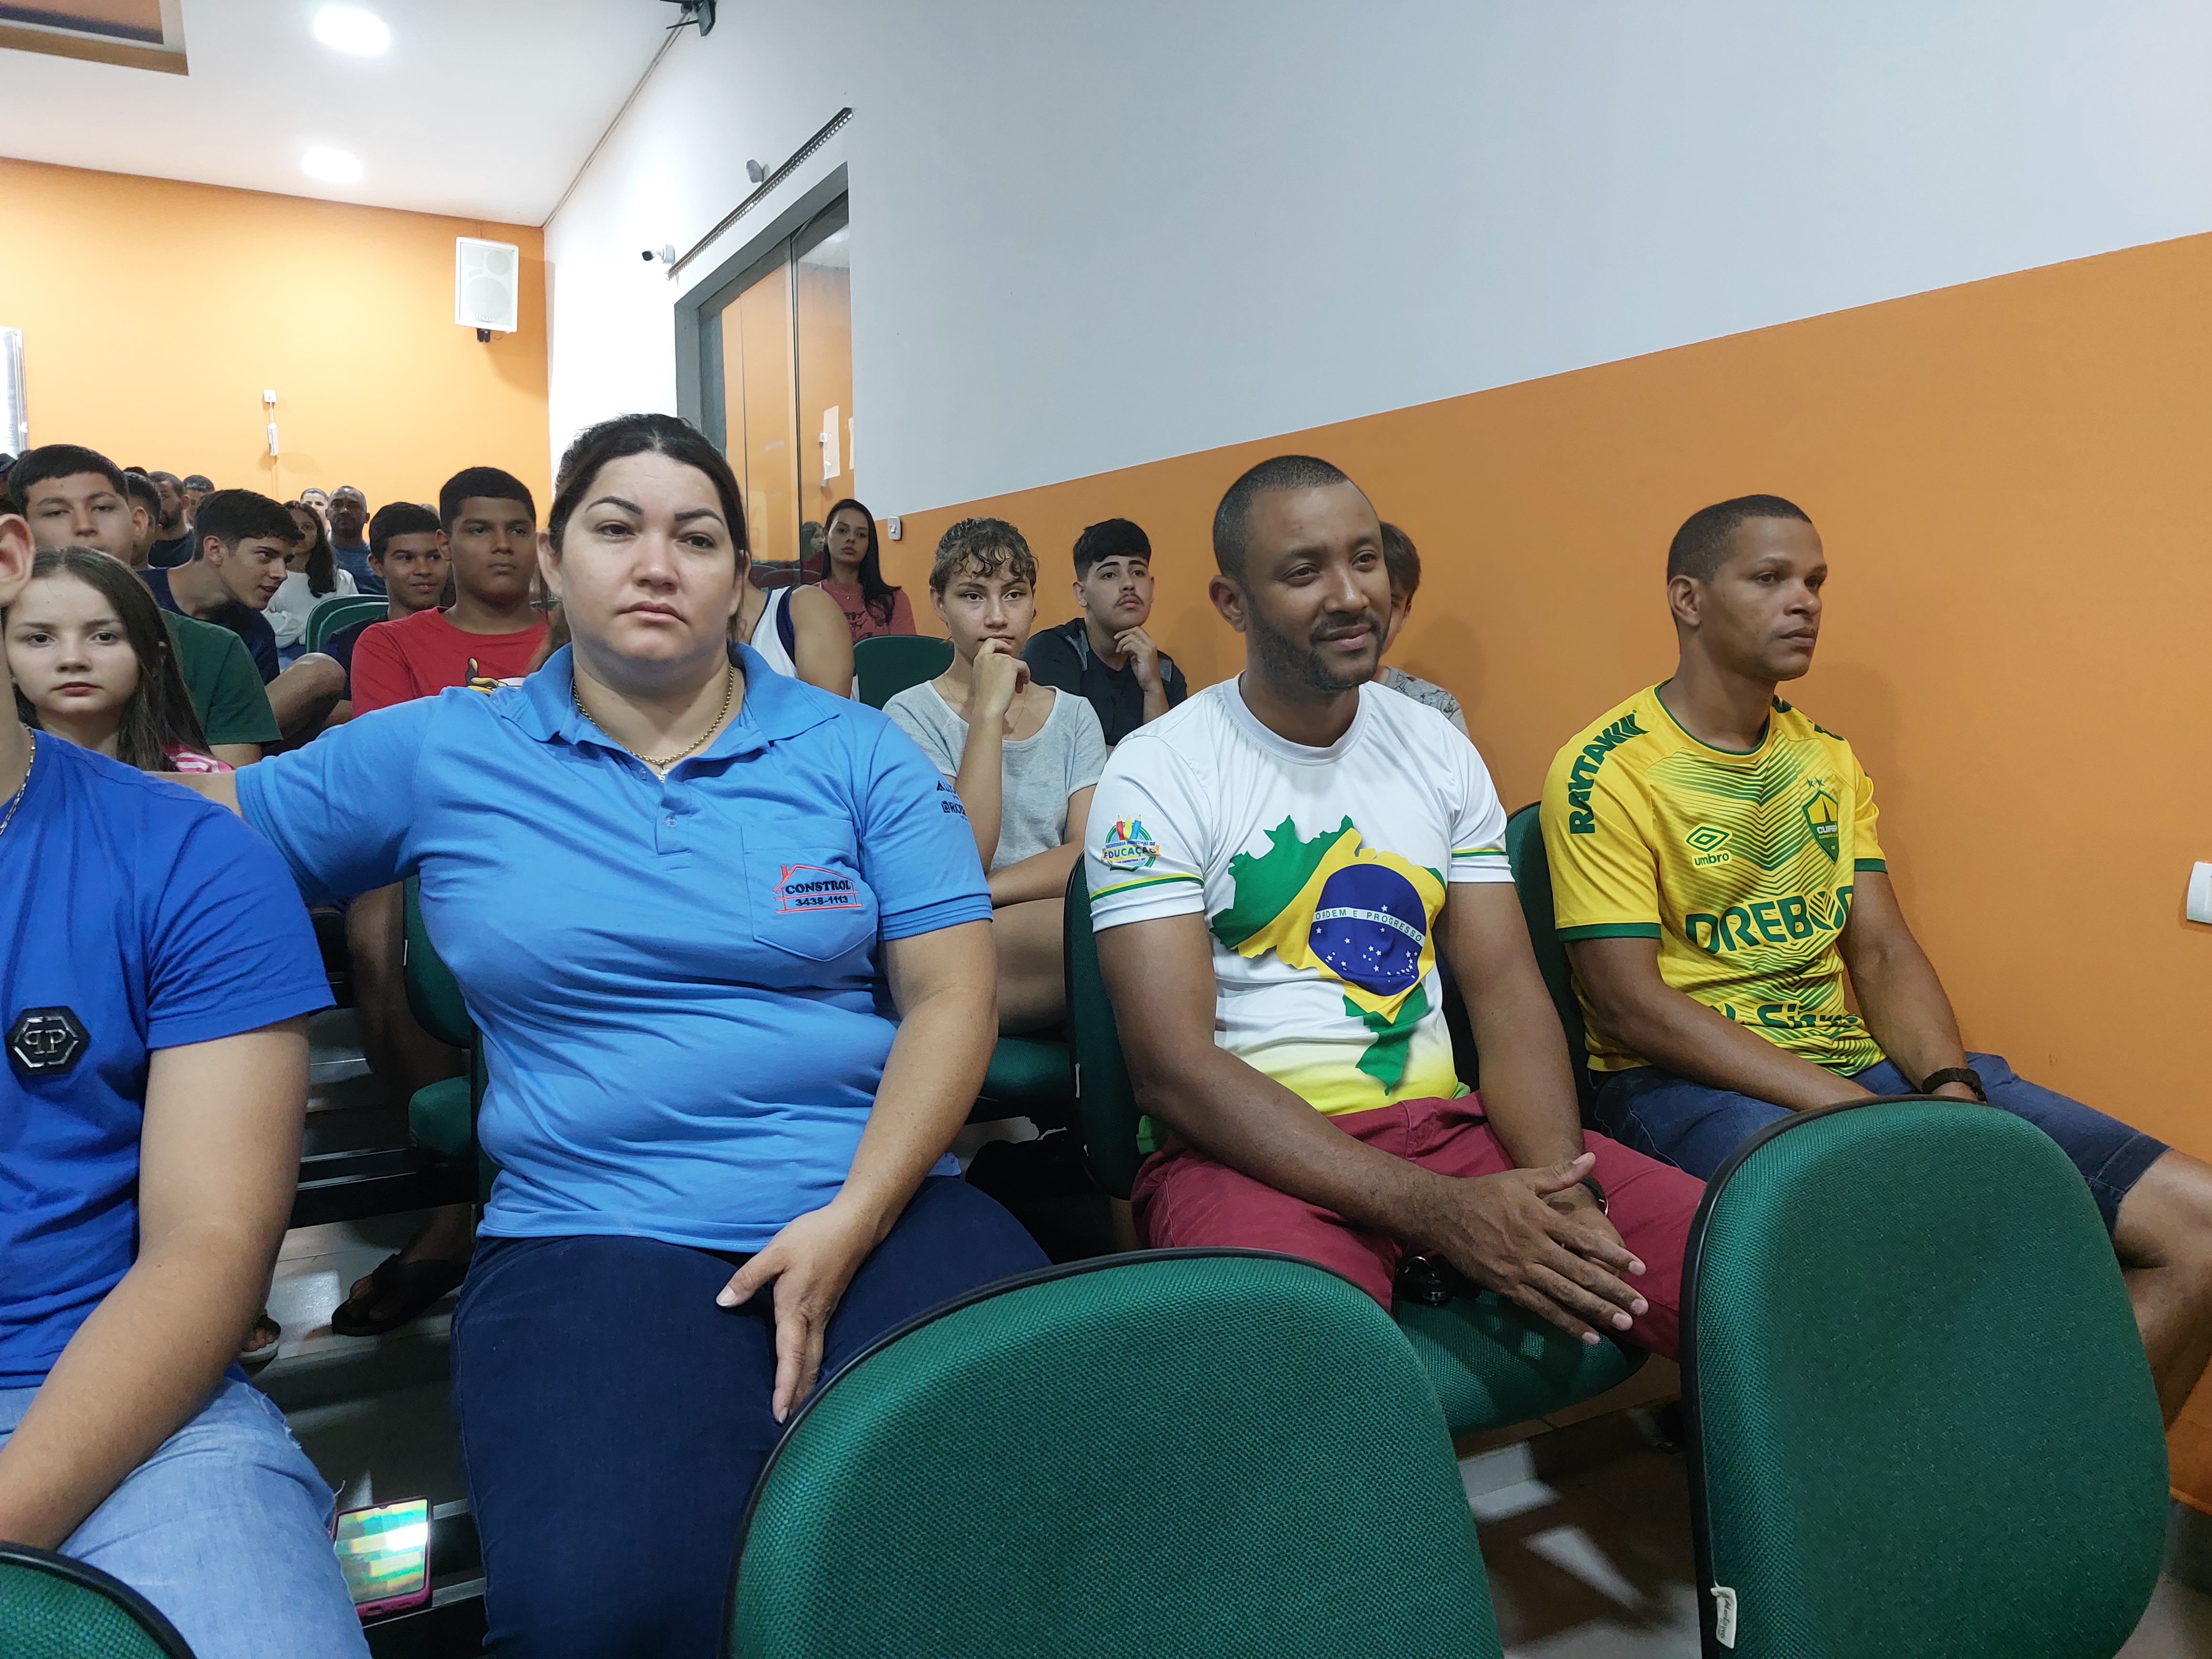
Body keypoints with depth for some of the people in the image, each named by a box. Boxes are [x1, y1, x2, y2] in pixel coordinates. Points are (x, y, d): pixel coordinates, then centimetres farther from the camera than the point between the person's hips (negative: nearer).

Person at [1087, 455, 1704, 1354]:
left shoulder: (1437, 747, 11)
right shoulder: (1157, 772, -6)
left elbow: (1507, 990, 7)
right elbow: (1173, 1070, -14)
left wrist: (1560, 1191, -13)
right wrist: (1438, 1213, -21)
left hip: (1447, 1124, 5)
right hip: (1253, 1150, -5)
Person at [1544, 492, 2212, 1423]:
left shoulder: (1828, 759, 17)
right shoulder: (1605, 771, -8)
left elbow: (1883, 952, 12)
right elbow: (1628, 1005, -14)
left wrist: (1950, 1091, -9)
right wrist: (1863, 1114, -18)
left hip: (1854, 1061, 8)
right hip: (1689, 1083, -7)